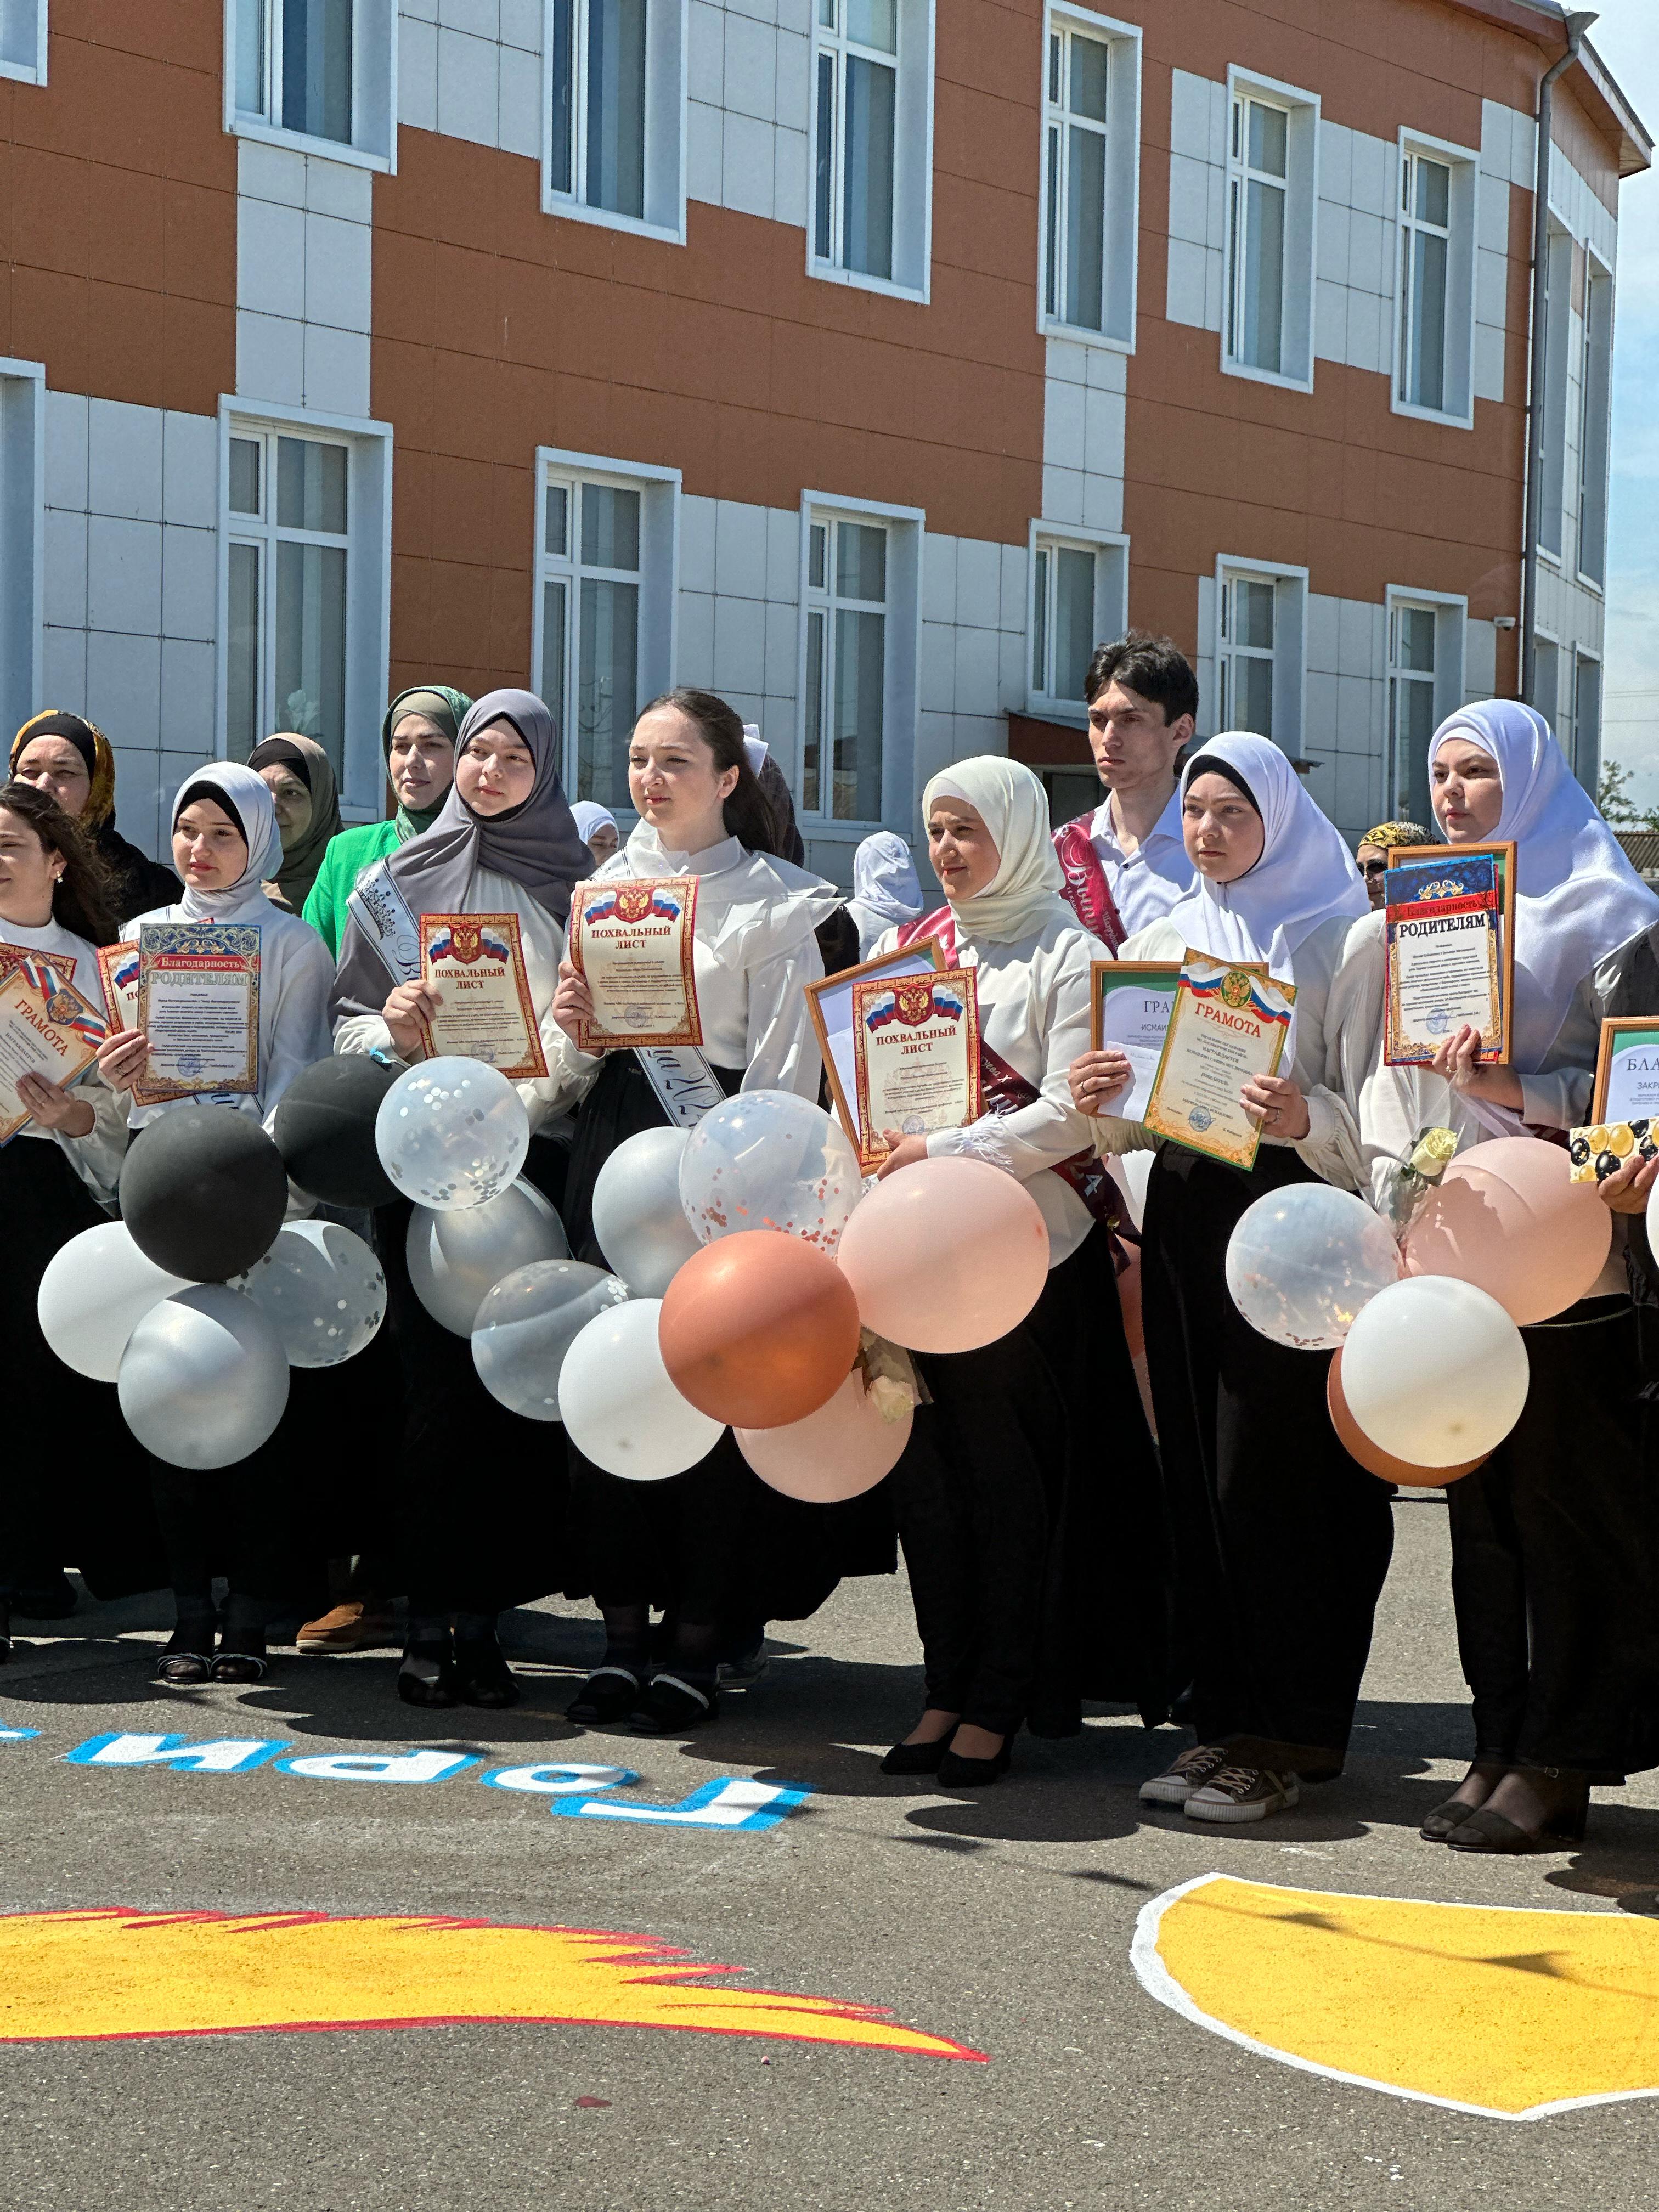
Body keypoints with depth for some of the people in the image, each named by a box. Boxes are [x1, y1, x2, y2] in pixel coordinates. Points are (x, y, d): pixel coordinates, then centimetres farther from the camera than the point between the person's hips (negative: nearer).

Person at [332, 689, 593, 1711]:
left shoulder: (576, 888, 9)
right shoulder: (400, 881, 12)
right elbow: (348, 1020, 12)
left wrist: (516, 1108, -12)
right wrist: (393, 1030, -10)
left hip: (532, 1156, 0)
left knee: (510, 1388, -3)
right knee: (435, 1385, -4)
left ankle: (480, 1615, 4)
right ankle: (431, 1617, 0)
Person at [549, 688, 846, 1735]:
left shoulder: (774, 900, 1)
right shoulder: (608, 885, 16)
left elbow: (784, 1071, -5)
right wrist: (575, 1029, -4)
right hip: (612, 1144, 5)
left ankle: (696, 1641, 4)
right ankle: (624, 1629, 11)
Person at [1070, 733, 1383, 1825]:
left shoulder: (1343, 939, 0)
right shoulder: (1161, 943, 16)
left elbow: (1373, 1119, -6)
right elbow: (1135, 1122, 14)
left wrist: (1308, 1118, -26)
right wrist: (1104, 1103, -8)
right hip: (1184, 1215, 5)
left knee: (1271, 1480, -7)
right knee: (1200, 1474, 5)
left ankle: (1292, 1732, 1)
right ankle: (1229, 1714, 13)